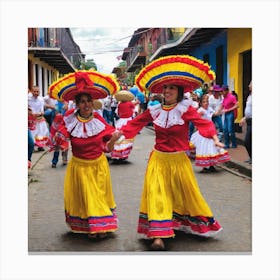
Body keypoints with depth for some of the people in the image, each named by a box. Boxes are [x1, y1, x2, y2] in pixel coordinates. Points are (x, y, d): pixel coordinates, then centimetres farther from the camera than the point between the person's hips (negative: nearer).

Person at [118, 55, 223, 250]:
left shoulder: (185, 109, -9)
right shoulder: (155, 111, 2)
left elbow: (202, 123, -22)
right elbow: (136, 123, 8)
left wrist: (215, 138, -38)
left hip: (178, 160, -2)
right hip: (158, 160, 3)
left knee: (187, 193, 10)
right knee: (157, 195, -5)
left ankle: (204, 224, 33)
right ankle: (158, 235, -2)